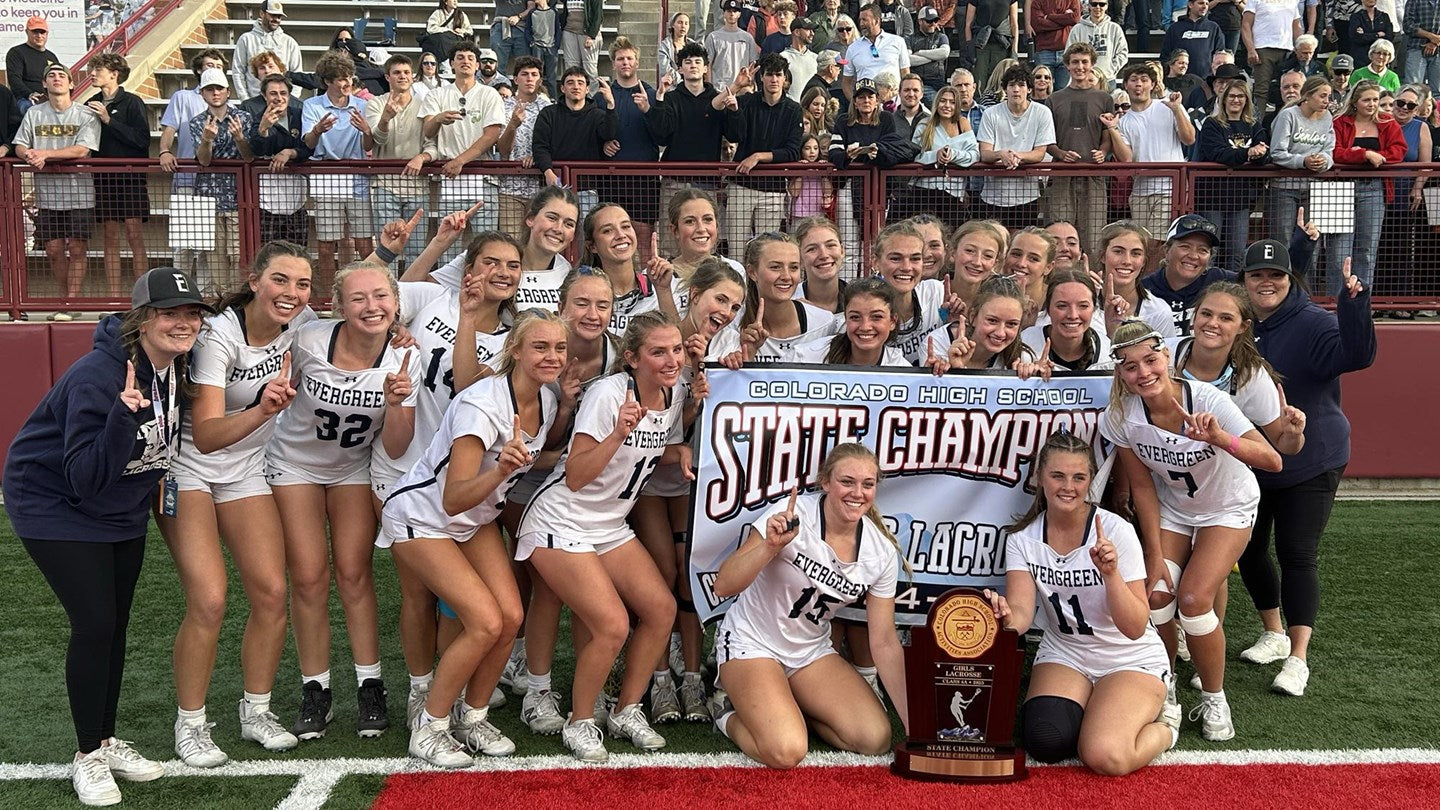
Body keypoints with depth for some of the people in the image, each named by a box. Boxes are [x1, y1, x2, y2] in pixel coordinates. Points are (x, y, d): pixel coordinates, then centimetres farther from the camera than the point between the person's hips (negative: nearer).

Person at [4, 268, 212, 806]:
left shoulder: (178, 368, -9)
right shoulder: (98, 376, -31)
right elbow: (87, 480, -32)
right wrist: (123, 416, -45)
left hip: (124, 511, 7)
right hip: (55, 505, -7)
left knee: (115, 625, 11)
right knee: (94, 624, -10)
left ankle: (107, 741, 26)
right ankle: (88, 756, 6)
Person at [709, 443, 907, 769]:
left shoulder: (882, 552, -8)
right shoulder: (791, 515, -22)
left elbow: (884, 642, -2)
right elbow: (723, 586, -23)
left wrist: (912, 721, -7)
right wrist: (771, 546, -40)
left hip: (812, 651, 5)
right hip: (751, 642, -5)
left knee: (876, 739, -12)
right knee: (786, 752, -27)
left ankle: (789, 707, 12)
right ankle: (729, 713, 6)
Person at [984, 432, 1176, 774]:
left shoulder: (1115, 530, -17)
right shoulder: (1023, 536, -7)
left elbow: (1135, 628, -20)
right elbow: (1022, 612, -18)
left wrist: (1110, 573, -37)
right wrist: (1007, 617, -43)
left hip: (1132, 659, -2)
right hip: (1064, 654, 3)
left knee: (1105, 757, -26)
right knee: (1046, 742, -27)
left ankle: (1162, 727, 7)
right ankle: (1096, 713, 7)